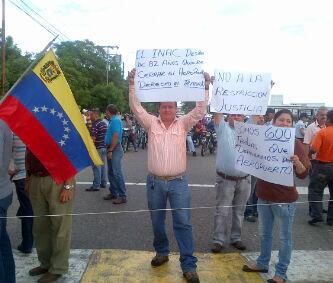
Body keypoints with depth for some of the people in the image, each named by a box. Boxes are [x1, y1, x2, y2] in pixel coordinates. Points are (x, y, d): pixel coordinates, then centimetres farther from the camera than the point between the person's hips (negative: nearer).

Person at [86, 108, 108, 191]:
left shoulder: (95, 124, -15)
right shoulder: (104, 123, 13)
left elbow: (93, 138, -19)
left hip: (98, 148, -9)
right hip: (104, 147, 9)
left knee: (96, 167, -5)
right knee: (103, 166, 14)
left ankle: (96, 185, -2)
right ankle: (103, 183, 21)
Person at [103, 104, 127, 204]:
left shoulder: (115, 120, -15)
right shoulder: (112, 121, 15)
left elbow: (115, 136, -22)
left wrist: (110, 150, -20)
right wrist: (109, 150, 15)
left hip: (115, 149, -10)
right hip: (111, 149, 10)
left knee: (117, 173, -9)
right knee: (111, 172, 14)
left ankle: (122, 196, -5)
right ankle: (113, 193, 24)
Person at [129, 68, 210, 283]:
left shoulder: (183, 124, 2)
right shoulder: (152, 123, 4)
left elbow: (200, 110, -7)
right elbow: (136, 107, -6)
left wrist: (205, 87, -14)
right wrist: (132, 84, -13)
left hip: (178, 182, -1)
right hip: (155, 182, 2)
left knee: (183, 223, 0)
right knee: (157, 221, 15)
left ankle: (189, 265, 8)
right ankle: (162, 252, 37)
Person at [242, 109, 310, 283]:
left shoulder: (295, 144, -10)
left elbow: (303, 174, -12)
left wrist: (298, 163, -33)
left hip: (285, 199, -5)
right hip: (264, 195, 5)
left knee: (284, 237, 8)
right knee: (264, 233, 20)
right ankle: (262, 263, 38)